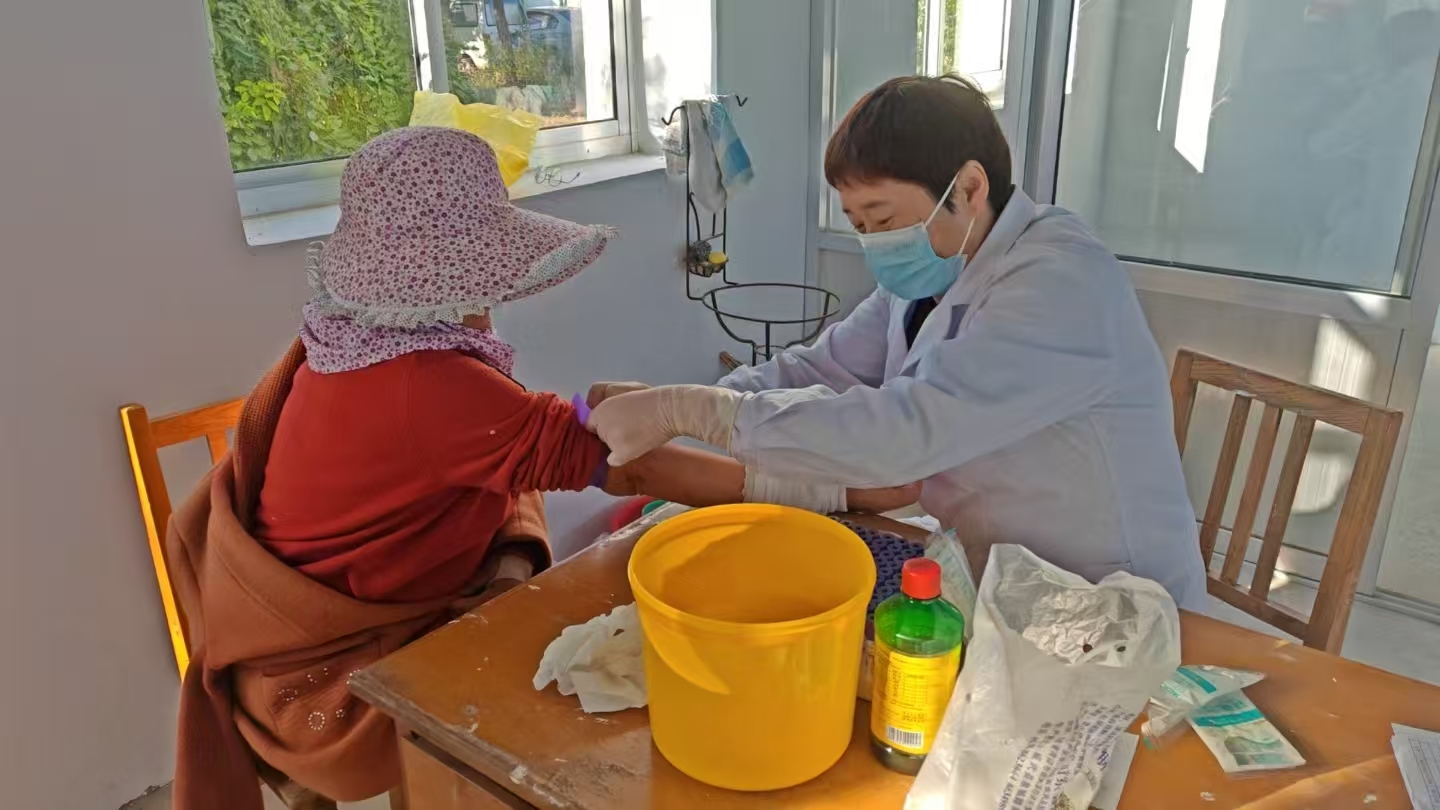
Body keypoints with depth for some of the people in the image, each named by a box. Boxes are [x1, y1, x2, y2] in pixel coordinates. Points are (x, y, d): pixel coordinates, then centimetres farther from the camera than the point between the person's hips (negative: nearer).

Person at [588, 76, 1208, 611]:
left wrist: (688, 411, -30)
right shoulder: (931, 272, 2)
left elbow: (902, 430, -33)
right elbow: (820, 371, 1)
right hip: (987, 581, 7)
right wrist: (666, 405, -13)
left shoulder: (1063, 283, -24)